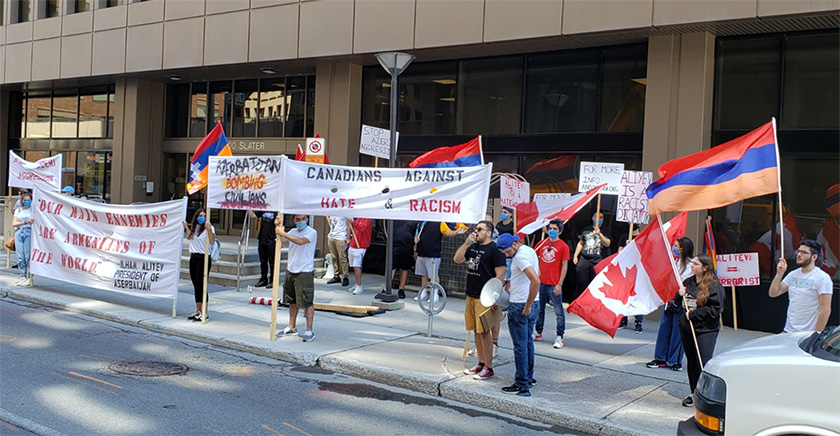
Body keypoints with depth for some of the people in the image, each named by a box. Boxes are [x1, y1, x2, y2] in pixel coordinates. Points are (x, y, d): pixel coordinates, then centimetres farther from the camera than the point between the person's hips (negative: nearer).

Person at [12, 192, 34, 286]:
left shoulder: (33, 210, 7)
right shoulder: (18, 211, 14)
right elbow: (14, 224, 2)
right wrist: (25, 222, -10)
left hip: (29, 233, -4)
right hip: (18, 233, 4)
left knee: (28, 256, -7)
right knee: (20, 256, 2)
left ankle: (29, 277, -4)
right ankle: (23, 276, 9)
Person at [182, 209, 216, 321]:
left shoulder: (209, 228, -8)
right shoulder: (194, 227, 14)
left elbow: (212, 242, -24)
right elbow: (189, 237, 32)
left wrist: (209, 230, -35)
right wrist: (186, 227, 26)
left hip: (204, 258, -8)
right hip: (193, 257, 8)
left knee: (202, 285, -7)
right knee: (196, 285, 12)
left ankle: (205, 313, -2)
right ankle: (198, 311, 21)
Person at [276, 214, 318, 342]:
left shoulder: (312, 232, -10)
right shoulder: (293, 231, 12)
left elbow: (300, 241, -26)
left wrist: (283, 233, -23)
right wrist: (277, 227, -9)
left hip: (305, 272, -7)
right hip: (291, 270, 7)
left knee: (307, 302, -5)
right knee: (292, 301, 16)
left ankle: (309, 330, 1)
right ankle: (292, 328, 28)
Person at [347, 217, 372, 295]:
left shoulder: (367, 220, -9)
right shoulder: (358, 219, 15)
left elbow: (362, 228, -28)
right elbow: (350, 227, 30)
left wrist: (352, 222, -34)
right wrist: (348, 238, 23)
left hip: (360, 247, -8)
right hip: (352, 247, 8)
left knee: (357, 266, -13)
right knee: (354, 267, 9)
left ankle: (359, 287, -10)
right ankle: (357, 285, 17)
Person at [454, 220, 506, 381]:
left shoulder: (494, 249, -10)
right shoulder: (473, 247, 15)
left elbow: (500, 274, -14)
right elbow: (457, 259, 9)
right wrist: (467, 242, -2)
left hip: (484, 297, -8)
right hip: (471, 295, 8)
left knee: (484, 332, -5)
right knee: (476, 331, 13)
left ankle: (488, 368, 3)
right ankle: (481, 364, 22)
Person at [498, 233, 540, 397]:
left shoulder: (520, 256, -20)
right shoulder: (530, 250, 11)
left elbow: (536, 281, -31)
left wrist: (527, 306, -24)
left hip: (519, 306, -10)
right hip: (533, 303, 10)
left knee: (520, 345, -3)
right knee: (528, 342, 19)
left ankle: (522, 385, 2)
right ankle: (528, 378, 29)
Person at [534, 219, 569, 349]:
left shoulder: (563, 246, -5)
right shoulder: (542, 243, 8)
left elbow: (564, 266, -6)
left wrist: (559, 284, -12)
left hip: (554, 284, -5)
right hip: (540, 282, 5)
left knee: (558, 311, -2)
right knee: (539, 309, 15)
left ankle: (559, 337, 4)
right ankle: (538, 333, 29)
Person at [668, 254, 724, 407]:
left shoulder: (714, 286, -10)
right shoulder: (687, 282, 9)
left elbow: (715, 309, -16)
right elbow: (677, 305, 18)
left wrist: (693, 314, -14)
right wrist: (679, 296, -4)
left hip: (706, 331, -6)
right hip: (686, 328, 6)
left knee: (704, 364, -8)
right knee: (691, 362, 14)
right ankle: (694, 393, 25)